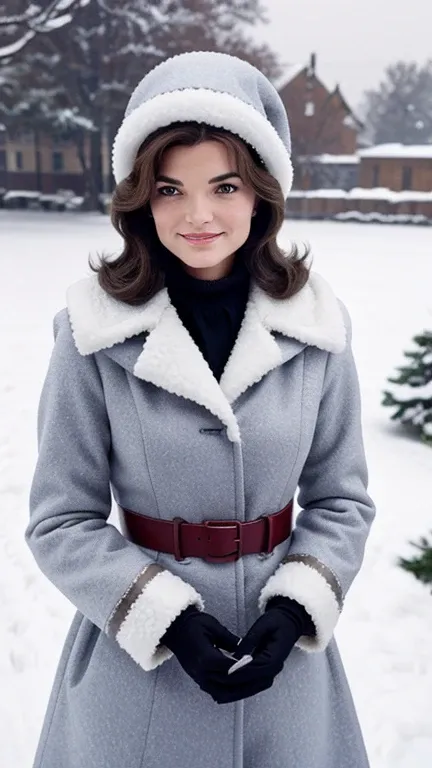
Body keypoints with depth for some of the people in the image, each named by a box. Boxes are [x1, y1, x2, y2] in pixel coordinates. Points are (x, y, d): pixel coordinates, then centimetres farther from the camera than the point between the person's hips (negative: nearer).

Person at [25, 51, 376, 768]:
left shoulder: (318, 326, -8)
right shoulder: (95, 332, -14)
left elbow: (342, 497, 0)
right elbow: (62, 522, -9)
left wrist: (296, 608, -12)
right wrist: (167, 618, -17)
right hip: (139, 656, -2)